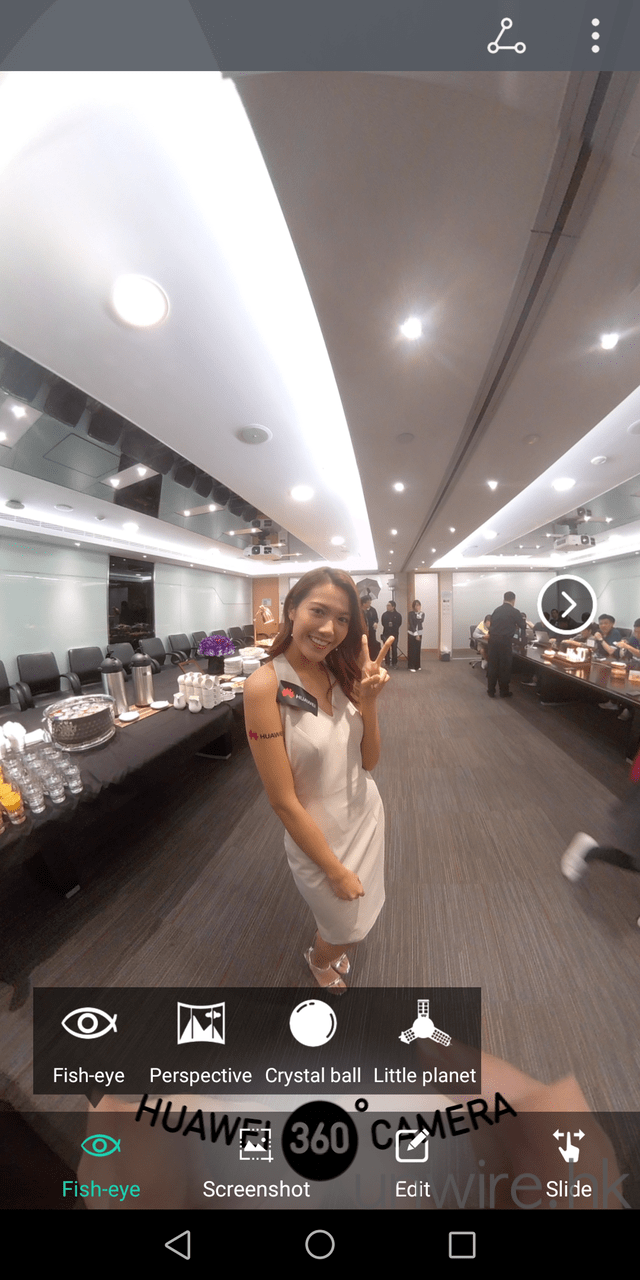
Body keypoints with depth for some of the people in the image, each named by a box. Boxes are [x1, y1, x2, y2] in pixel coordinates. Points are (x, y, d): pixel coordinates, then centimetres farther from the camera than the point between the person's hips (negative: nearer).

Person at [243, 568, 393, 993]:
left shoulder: (341, 673, -9)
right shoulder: (265, 686, -27)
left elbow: (369, 760, -5)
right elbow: (283, 799, -22)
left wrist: (369, 700, -21)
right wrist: (336, 870, -12)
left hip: (368, 814, 5)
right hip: (318, 835, -5)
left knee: (362, 917, 29)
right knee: (348, 929, 22)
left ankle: (332, 949, 64)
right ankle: (318, 959, 59)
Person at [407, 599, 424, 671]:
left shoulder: (422, 614, 7)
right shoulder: (411, 613, -6)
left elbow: (421, 622, -10)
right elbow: (411, 624, -10)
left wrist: (419, 613, -10)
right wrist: (416, 634, -14)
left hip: (419, 633, 4)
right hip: (412, 634, -4)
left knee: (418, 650, 7)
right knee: (412, 650, -3)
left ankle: (417, 666, 15)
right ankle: (411, 667, 1)